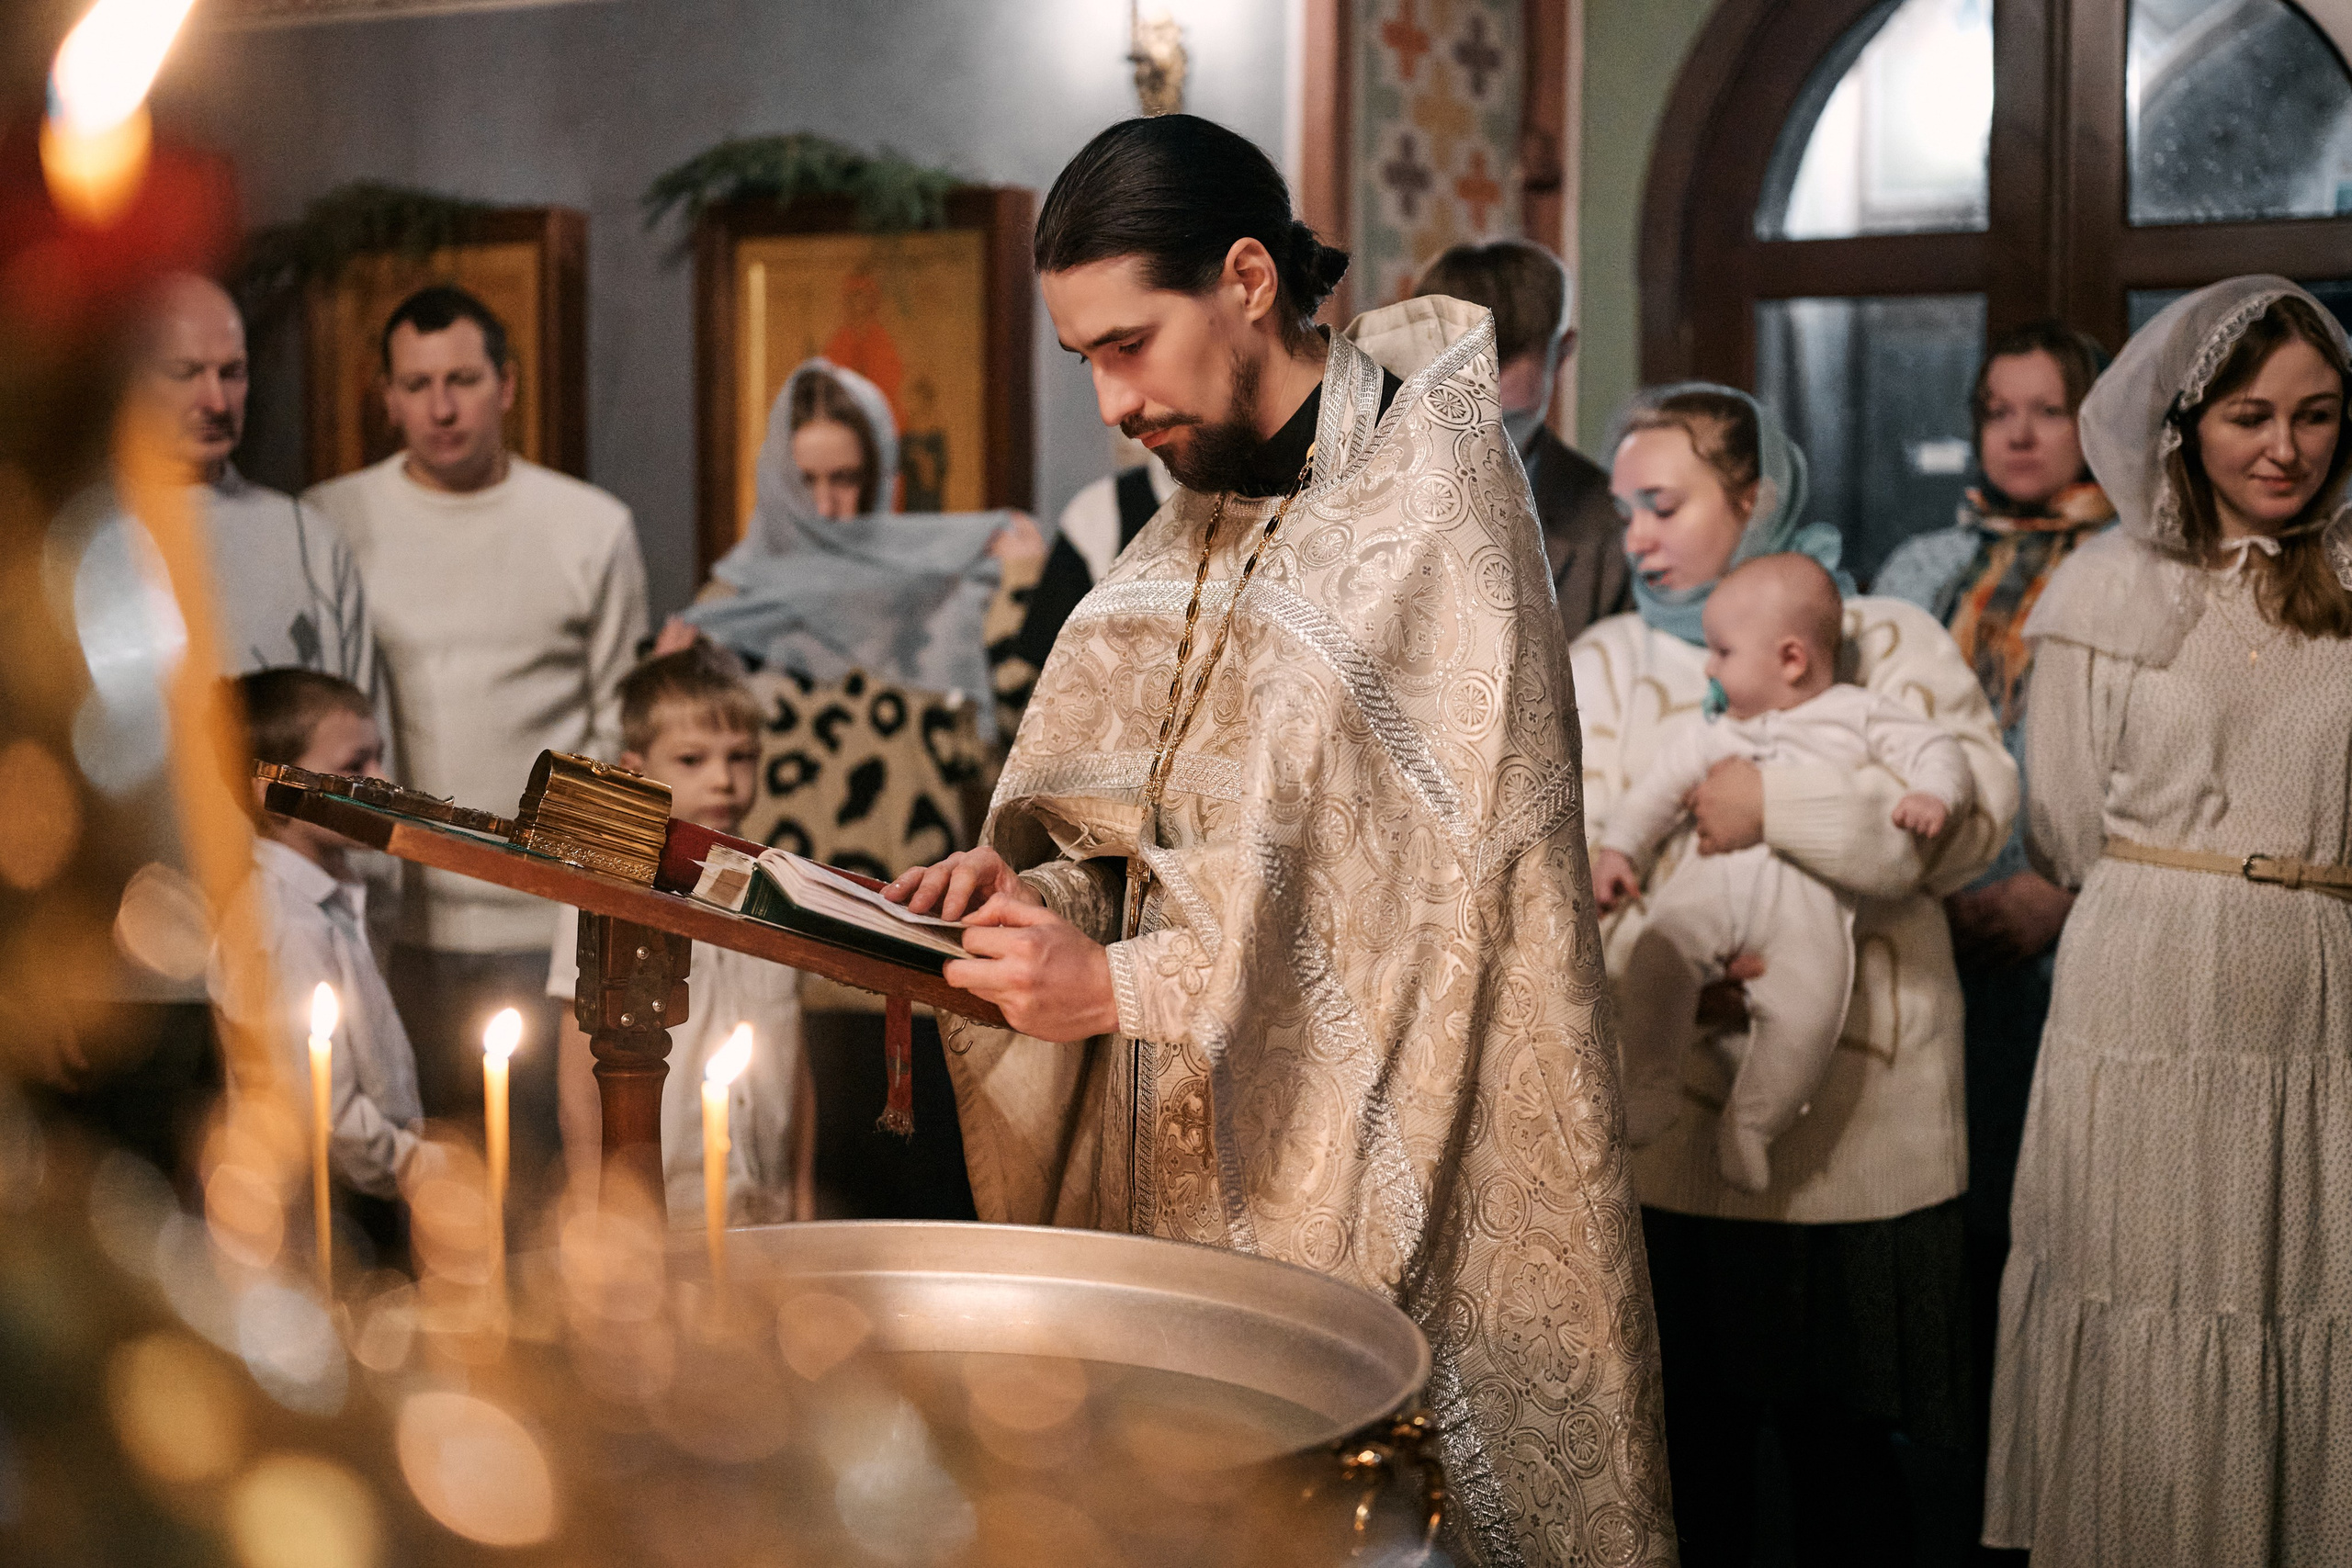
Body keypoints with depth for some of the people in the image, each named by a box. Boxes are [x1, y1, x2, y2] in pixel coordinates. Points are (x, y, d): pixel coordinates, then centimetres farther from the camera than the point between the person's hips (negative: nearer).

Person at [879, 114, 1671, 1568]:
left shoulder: (1428, 482, -11)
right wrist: (1029, 879, -5)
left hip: (1386, 1165, -6)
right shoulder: (1210, 519, 13)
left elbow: (1433, 867, -18)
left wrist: (1123, 985, -20)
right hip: (1208, 1157, 7)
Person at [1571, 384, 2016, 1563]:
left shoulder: (1889, 642, 6)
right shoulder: (1604, 662, 10)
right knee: (1688, 1432, 8)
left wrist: (1778, 804, -19)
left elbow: (1975, 802, -11)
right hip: (1675, 1119, 1)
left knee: (1854, 1435, 8)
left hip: (1865, 1126, -1)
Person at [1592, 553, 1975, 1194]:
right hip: (1714, 874, 3)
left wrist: (1931, 794, -12)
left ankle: (1749, 1124, -5)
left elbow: (1936, 748, 9)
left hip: (1808, 885, -2)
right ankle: (1651, 1087, -12)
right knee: (1658, 955, -26)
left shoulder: (1859, 715, 15)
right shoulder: (1709, 730, 26)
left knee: (1807, 1008, -24)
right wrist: (1617, 848, 13)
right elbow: (1657, 787, 25)